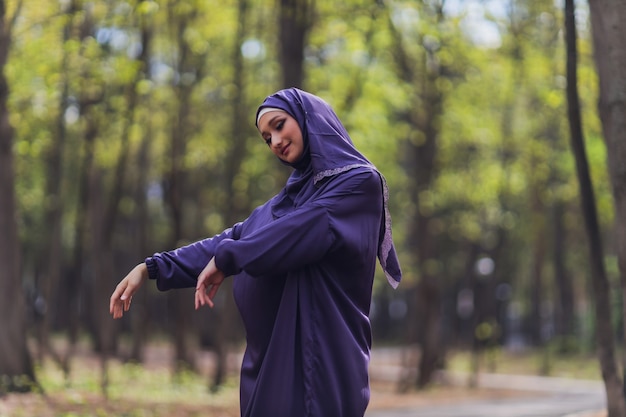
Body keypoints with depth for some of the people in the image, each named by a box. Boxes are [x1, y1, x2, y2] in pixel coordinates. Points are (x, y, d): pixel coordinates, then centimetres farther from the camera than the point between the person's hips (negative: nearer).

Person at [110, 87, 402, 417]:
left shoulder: (360, 182, -5)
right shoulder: (291, 196, 20)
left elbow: (300, 230, -17)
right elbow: (231, 239, 18)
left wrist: (227, 259, -6)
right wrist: (150, 268, 10)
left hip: (321, 362, -8)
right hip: (270, 359, 8)